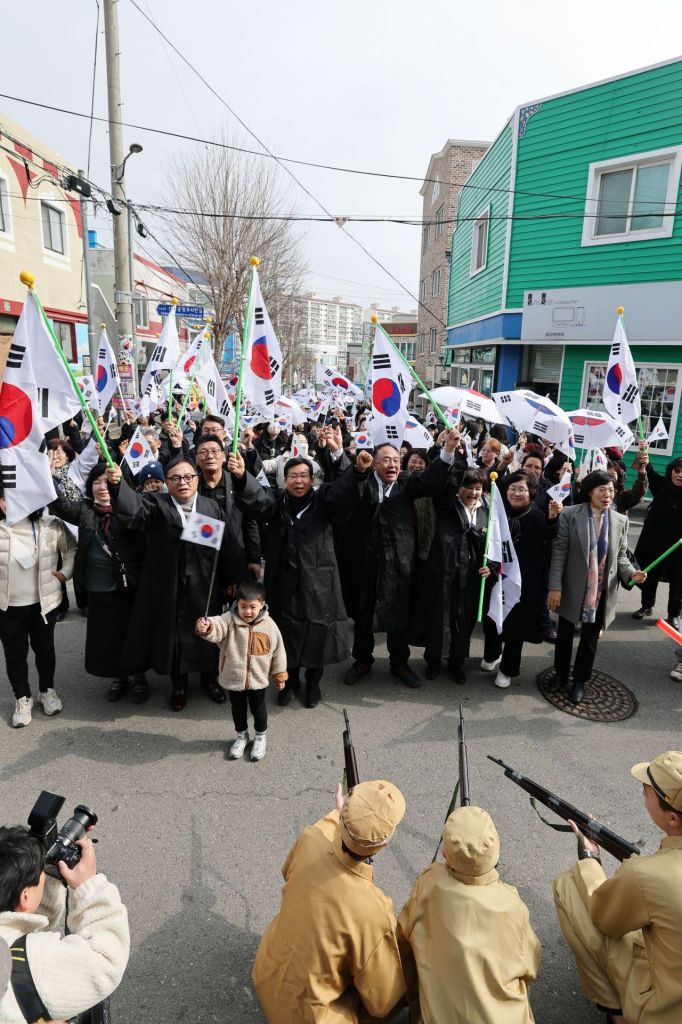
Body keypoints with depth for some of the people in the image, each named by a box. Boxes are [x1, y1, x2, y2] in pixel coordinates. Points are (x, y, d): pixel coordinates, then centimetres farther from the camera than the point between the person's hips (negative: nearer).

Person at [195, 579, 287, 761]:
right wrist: (205, 627, -61)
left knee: (258, 708, 18)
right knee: (237, 709, 21)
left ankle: (261, 736, 44)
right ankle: (241, 735, 46)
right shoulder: (229, 620, -16)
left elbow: (278, 651, -3)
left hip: (257, 679, 0)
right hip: (233, 677, 1)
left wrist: (279, 675, 4)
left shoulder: (269, 625, -13)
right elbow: (216, 627, -37)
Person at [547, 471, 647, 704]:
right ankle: (560, 674, 37)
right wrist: (555, 587, -14)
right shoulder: (570, 515, -11)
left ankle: (580, 680, 33)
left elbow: (620, 555, 6)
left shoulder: (620, 521, -2)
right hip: (572, 588, -2)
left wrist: (631, 573, -15)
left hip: (603, 591, 2)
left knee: (590, 638, 15)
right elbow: (559, 552, -11)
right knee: (565, 633, 16)